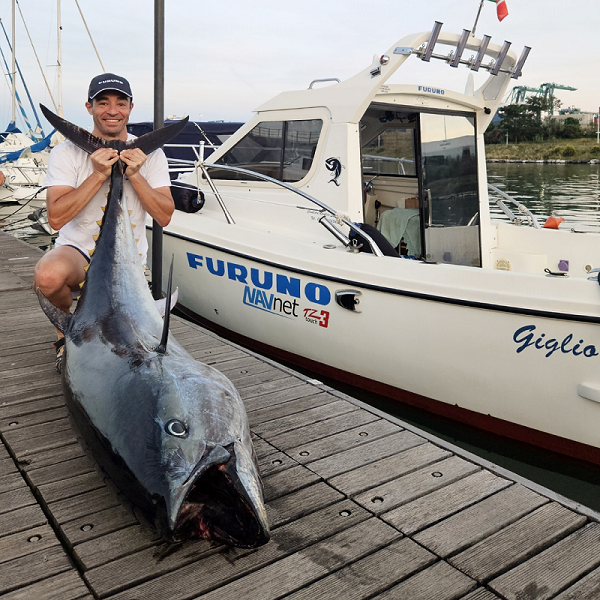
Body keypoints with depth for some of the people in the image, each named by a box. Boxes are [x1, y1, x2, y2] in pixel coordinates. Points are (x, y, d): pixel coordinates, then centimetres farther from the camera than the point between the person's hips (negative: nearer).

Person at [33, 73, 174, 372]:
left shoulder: (149, 153, -1)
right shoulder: (67, 152, -8)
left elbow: (164, 217, -9)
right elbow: (56, 217, -19)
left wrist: (134, 174, -21)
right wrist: (99, 175, -24)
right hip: (77, 250, -2)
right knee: (48, 275, -37)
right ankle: (66, 318, 0)